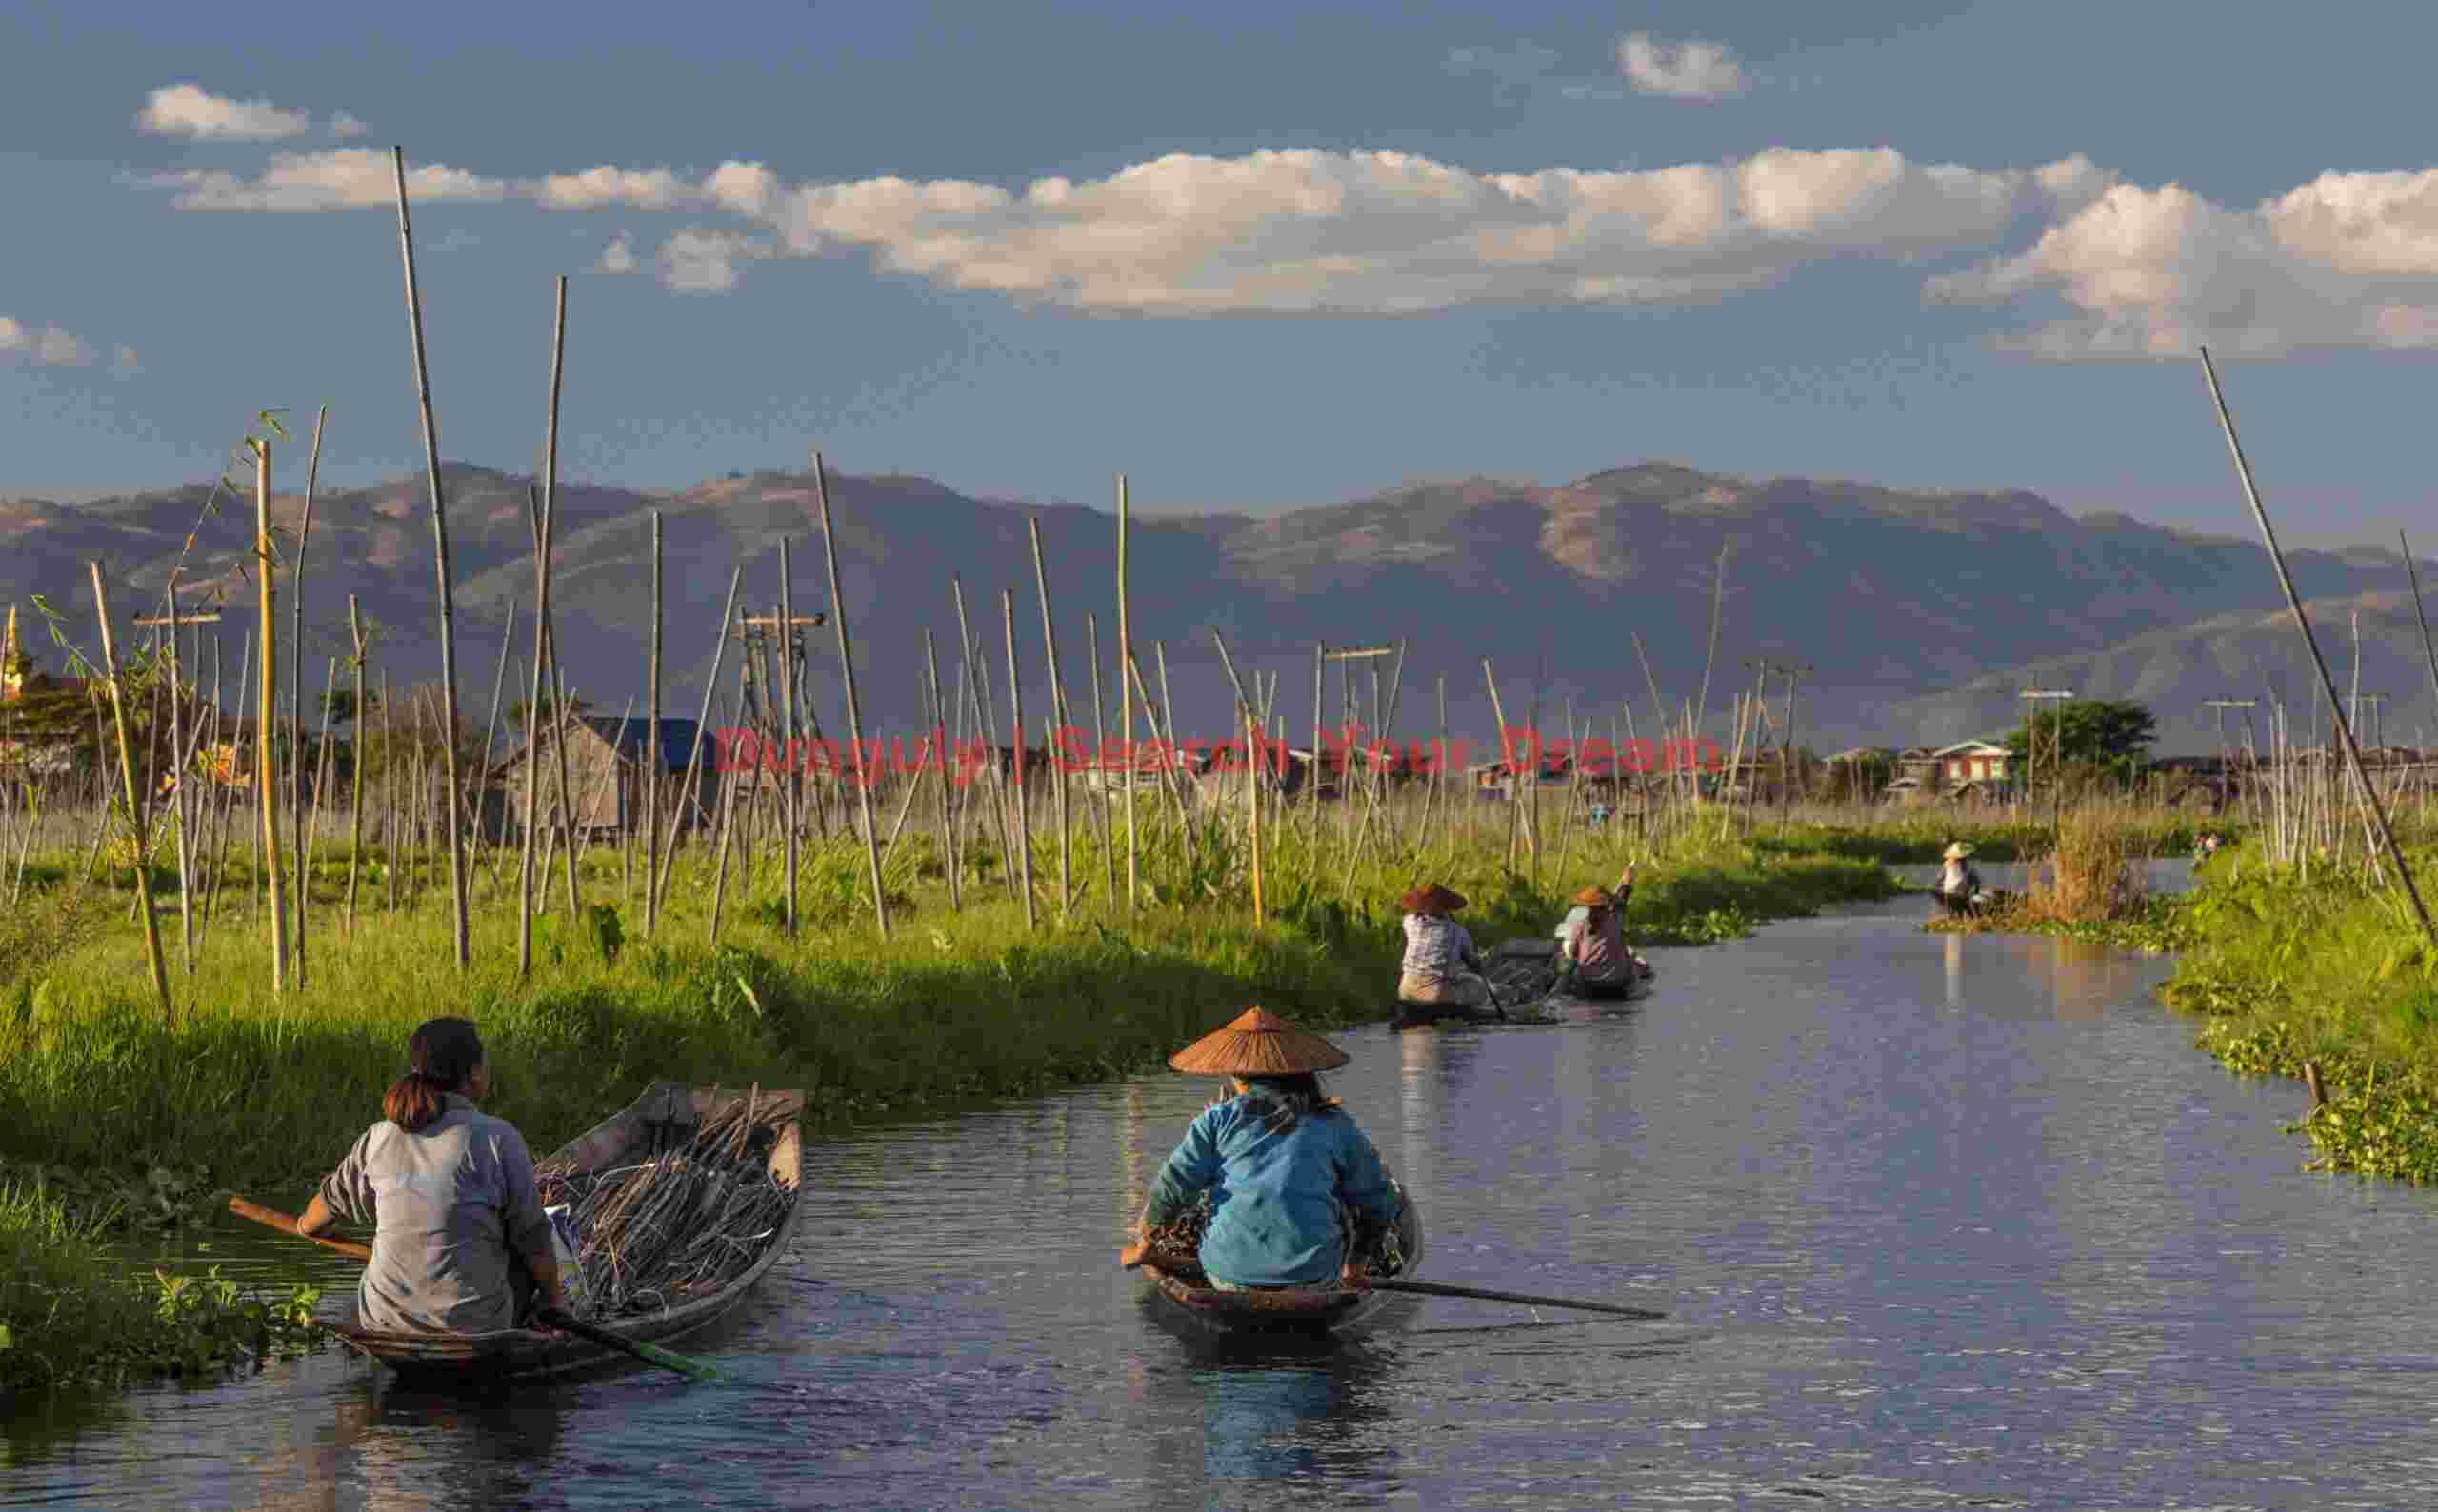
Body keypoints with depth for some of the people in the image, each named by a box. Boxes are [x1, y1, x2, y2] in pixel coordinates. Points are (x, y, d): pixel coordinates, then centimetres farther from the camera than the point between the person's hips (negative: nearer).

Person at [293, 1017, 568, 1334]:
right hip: (471, 1328, -5)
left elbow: (337, 1195, 18)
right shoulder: (497, 1139, -15)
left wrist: (308, 1226, 40)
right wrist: (554, 1297, 10)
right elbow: (533, 1237, -8)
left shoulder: (380, 1138, -1)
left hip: (384, 1321, 5)